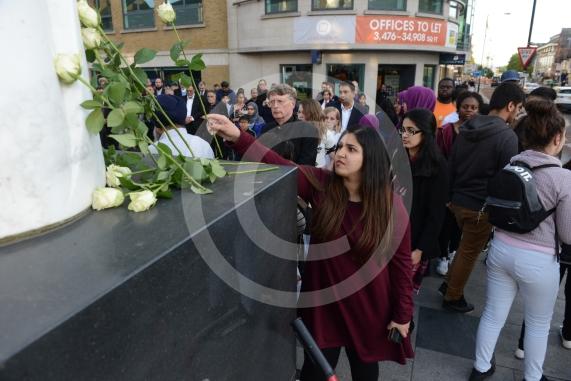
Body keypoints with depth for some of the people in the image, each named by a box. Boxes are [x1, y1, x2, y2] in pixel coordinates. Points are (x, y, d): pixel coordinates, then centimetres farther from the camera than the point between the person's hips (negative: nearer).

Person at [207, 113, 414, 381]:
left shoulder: (391, 205, -14)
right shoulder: (321, 185, -11)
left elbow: (401, 262, -8)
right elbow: (279, 166, -22)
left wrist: (403, 314, -2)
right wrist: (237, 137, -35)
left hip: (368, 306, -1)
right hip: (323, 301, 1)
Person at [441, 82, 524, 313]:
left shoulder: (466, 129, 5)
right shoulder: (507, 136, -17)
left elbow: (451, 165, 9)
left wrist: (451, 195, 15)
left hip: (458, 200, 7)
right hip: (481, 206, -7)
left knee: (465, 247, 26)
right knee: (469, 253, 10)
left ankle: (449, 283, 35)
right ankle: (453, 297, 25)